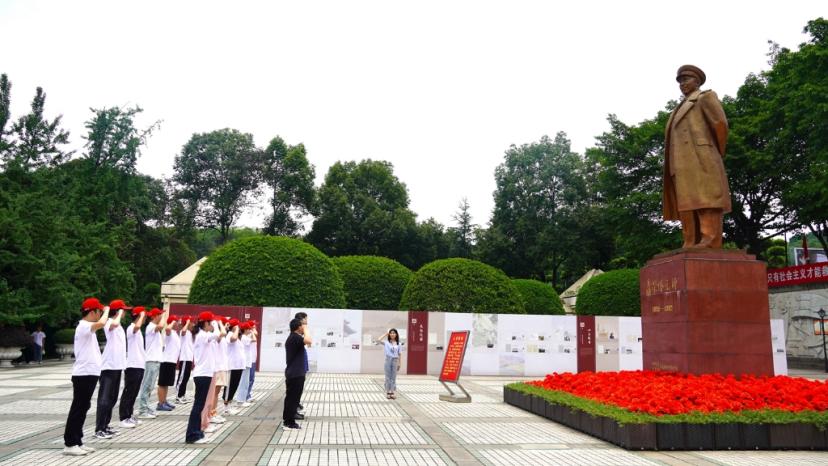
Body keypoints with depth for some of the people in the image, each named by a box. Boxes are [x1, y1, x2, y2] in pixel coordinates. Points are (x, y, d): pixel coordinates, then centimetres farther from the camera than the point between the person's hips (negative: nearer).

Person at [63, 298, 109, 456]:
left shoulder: (87, 327, 16)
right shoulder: (83, 326, -15)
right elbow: (101, 323, -32)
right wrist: (106, 311, -19)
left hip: (89, 373, 10)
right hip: (84, 374, -10)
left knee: (82, 408, 12)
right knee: (78, 409, -5)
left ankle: (77, 442, 18)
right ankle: (69, 444, 1)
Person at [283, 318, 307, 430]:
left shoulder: (291, 337, 16)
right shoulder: (295, 337, -17)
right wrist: (305, 330, -20)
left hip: (292, 373, 10)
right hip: (296, 374, -10)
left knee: (290, 398, 15)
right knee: (293, 398, -4)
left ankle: (286, 420, 21)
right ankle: (289, 423, 1)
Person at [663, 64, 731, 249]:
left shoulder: (706, 97, 8)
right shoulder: (682, 108, 31)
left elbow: (721, 124, -4)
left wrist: (719, 155, 0)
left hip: (700, 159, -8)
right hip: (683, 164, 8)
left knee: (705, 199, -16)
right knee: (687, 203, -2)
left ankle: (710, 242, -23)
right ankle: (691, 244, -6)